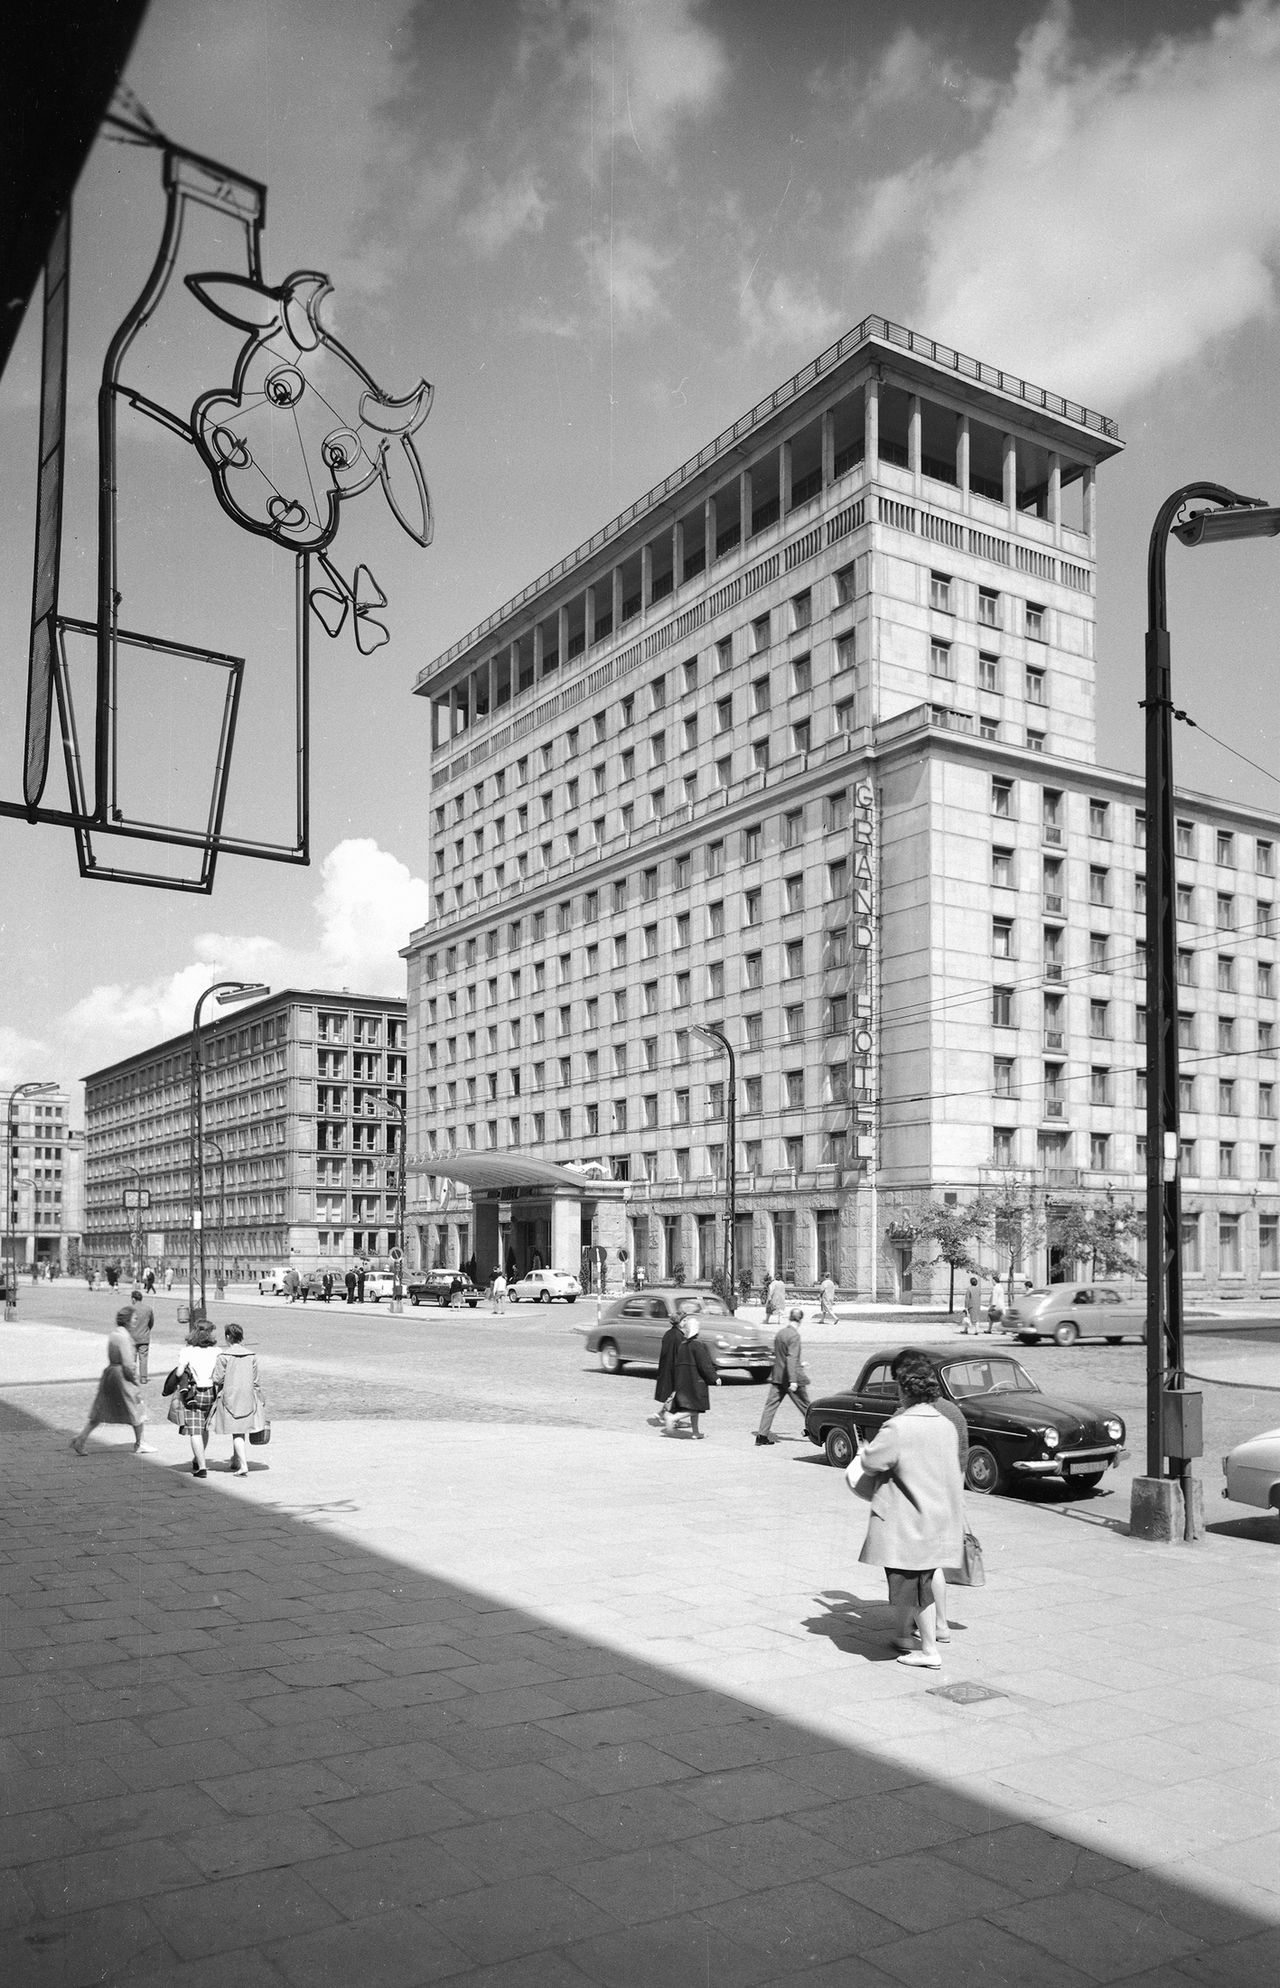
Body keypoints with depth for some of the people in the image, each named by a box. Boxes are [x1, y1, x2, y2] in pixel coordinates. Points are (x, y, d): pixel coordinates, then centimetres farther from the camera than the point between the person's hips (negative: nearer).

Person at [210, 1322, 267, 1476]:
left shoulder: (223, 1357, -11)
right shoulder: (252, 1355, 1)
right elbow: (255, 1381, 4)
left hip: (230, 1397, -4)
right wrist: (259, 1399, 12)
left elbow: (217, 1379, -9)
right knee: (241, 1430, 18)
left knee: (236, 1433, -3)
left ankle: (243, 1465, -13)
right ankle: (235, 1461, 33)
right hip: (248, 1397, 4)